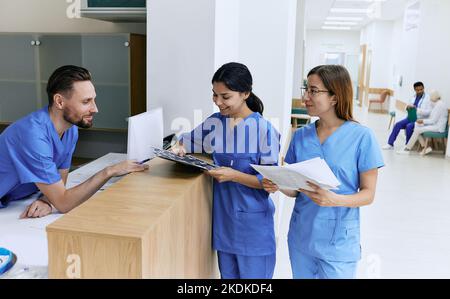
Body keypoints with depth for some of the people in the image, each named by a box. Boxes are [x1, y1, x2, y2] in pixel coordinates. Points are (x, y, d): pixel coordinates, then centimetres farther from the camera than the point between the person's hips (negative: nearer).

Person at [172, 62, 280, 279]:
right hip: (223, 217, 5)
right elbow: (187, 141, 17)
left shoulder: (264, 130, -15)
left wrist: (234, 175, -25)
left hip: (253, 221, -5)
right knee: (227, 274, 19)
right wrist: (179, 148, -6)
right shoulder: (213, 123, 1)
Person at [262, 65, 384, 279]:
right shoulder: (300, 136, 2)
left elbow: (368, 194, -7)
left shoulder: (362, 136, -10)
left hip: (338, 243, -4)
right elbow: (294, 190, 8)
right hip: (300, 237, 4)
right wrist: (278, 185, -14)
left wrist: (335, 200, -25)